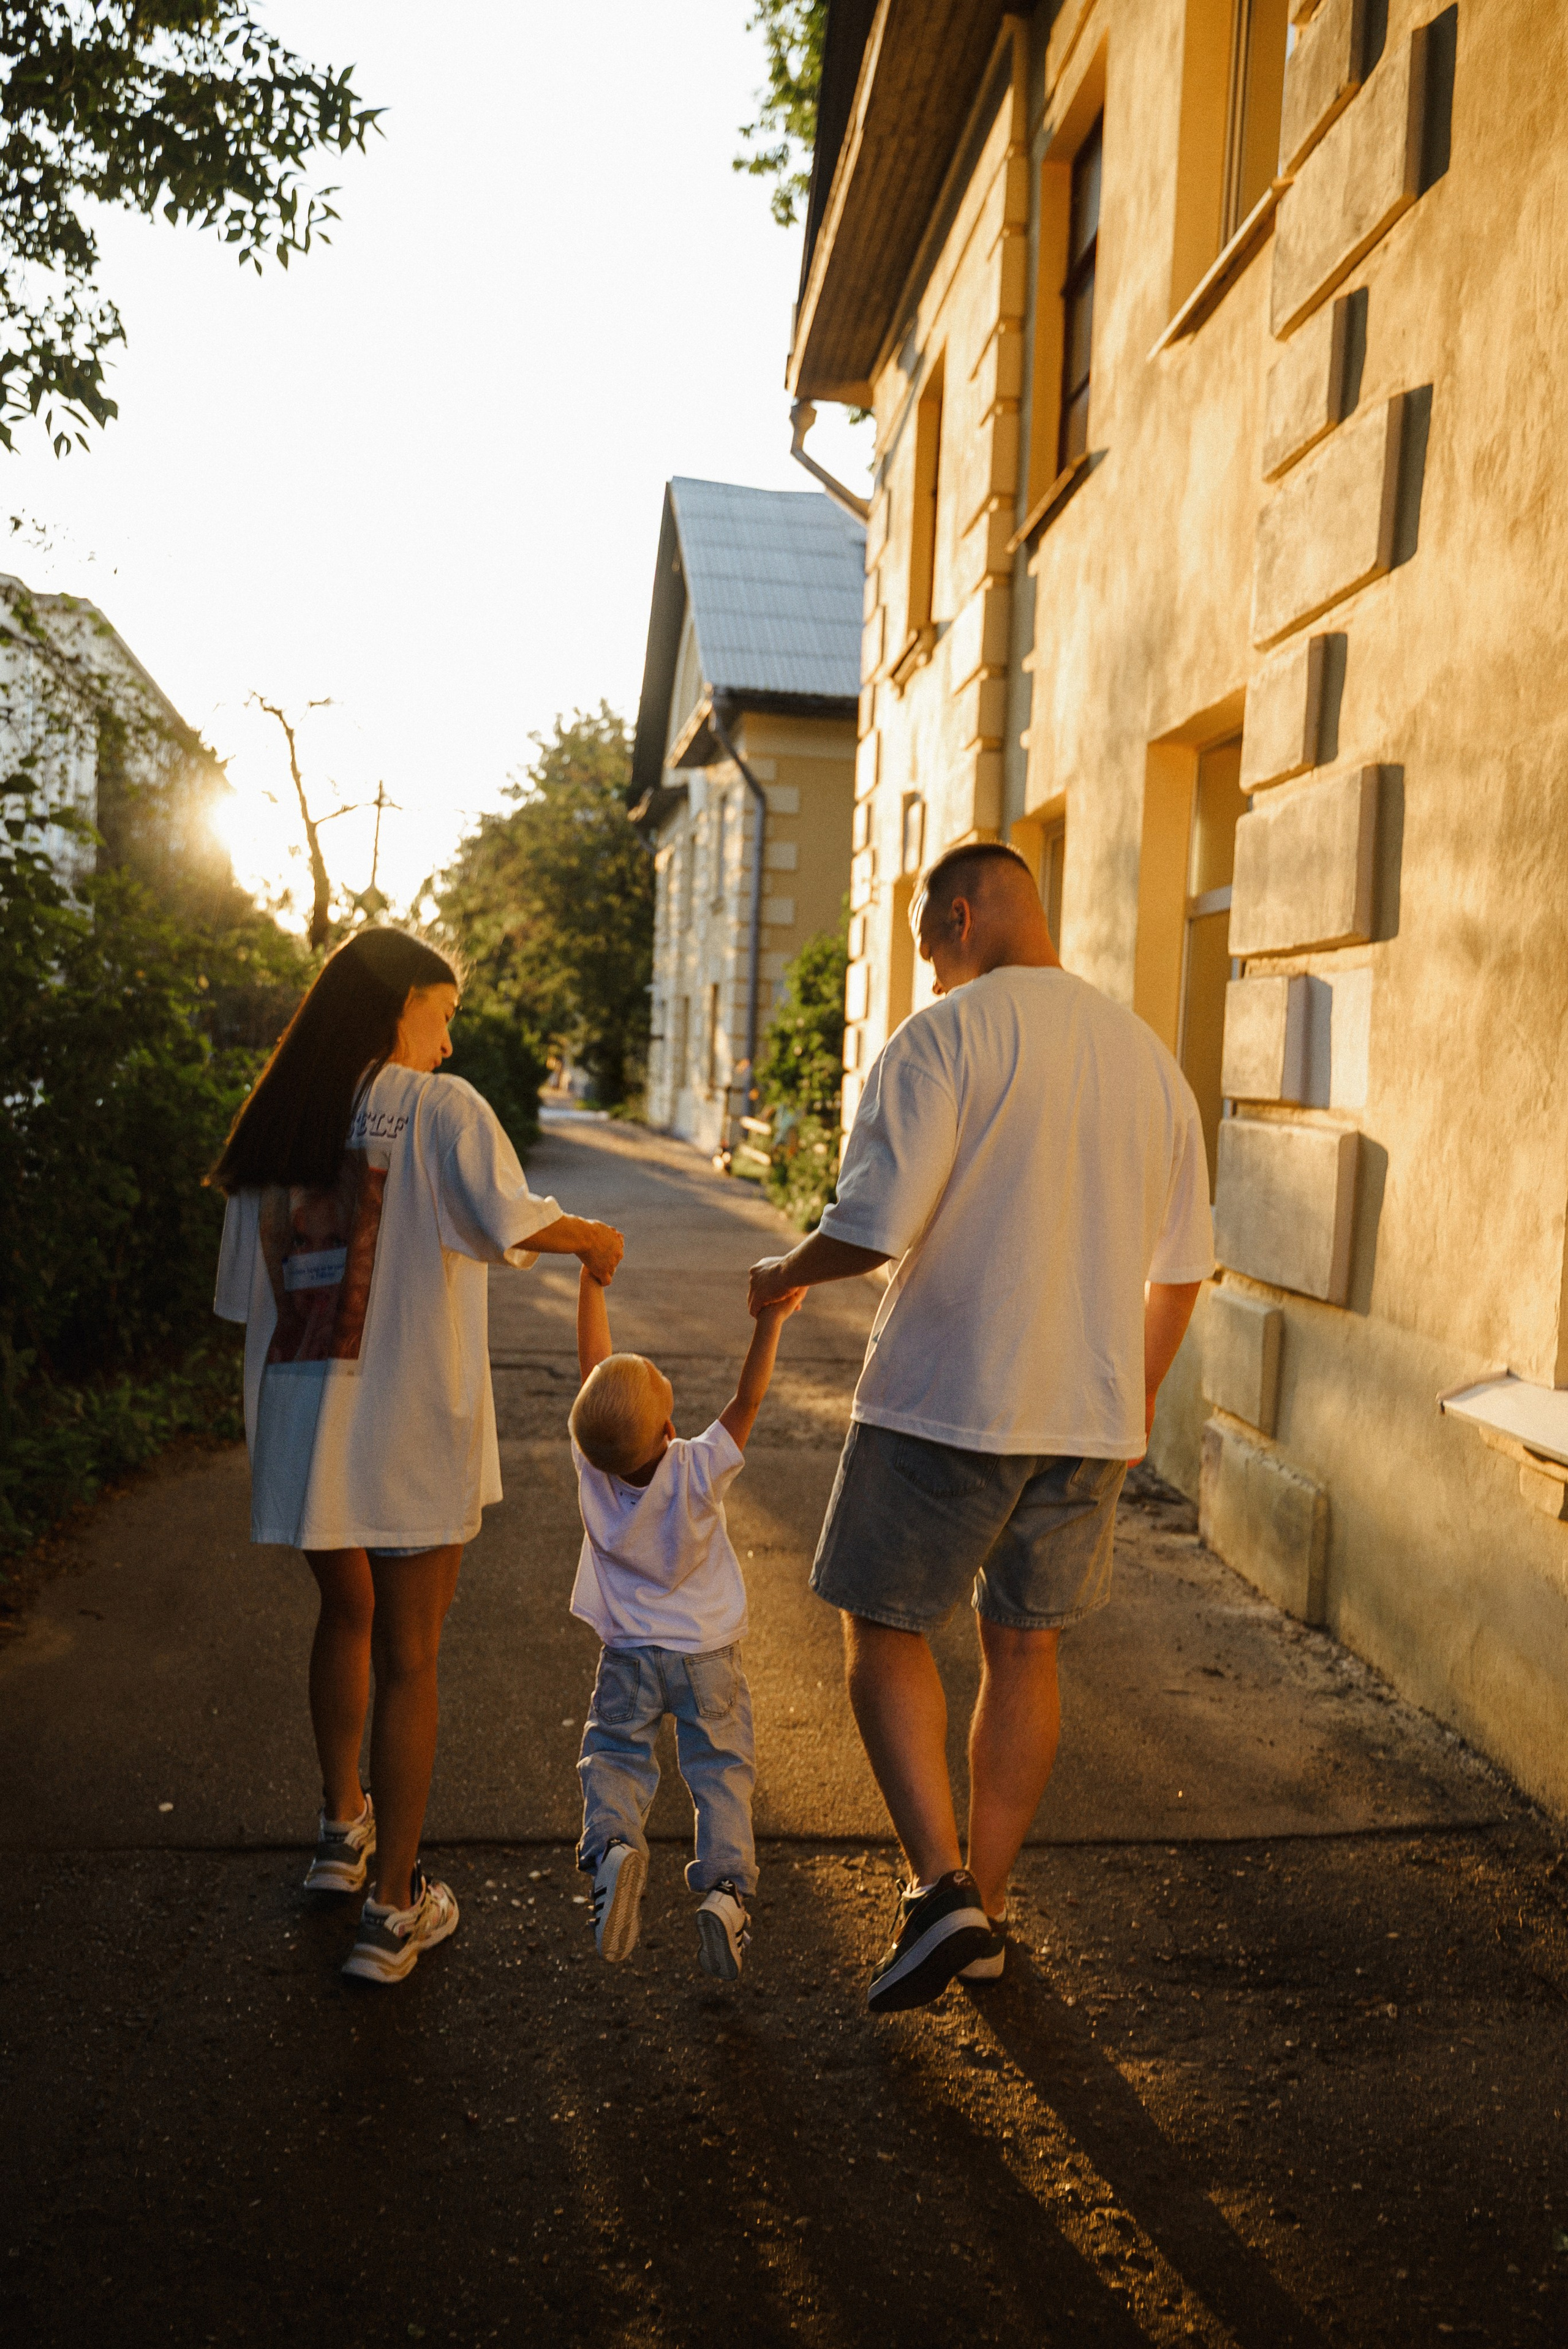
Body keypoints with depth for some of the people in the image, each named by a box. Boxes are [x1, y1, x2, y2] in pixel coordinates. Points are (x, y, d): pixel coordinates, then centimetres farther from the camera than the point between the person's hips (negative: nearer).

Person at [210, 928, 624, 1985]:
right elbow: (509, 1219, -23)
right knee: (408, 1659, 6)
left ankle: (343, 1828, 43)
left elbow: (248, 1290, 12)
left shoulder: (276, 1123, 9)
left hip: (301, 1419, 6)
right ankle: (394, 1911, 14)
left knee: (346, 1613, 27)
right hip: (409, 1422, -6)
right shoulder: (439, 1108, -8)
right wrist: (594, 1239, -5)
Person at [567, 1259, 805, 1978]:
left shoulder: (593, 1466, -20)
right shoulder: (698, 1473, -27)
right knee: (721, 1768, 11)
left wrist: (591, 1271, -10)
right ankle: (726, 1886, -9)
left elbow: (593, 1360, -15)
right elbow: (747, 1400, -26)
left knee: (612, 1757, 16)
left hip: (628, 1656, 1)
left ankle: (611, 1846, -13)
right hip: (708, 1655, -1)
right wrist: (770, 1320, -31)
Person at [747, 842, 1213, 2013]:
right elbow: (1182, 1265, 14)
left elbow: (873, 1228, -19)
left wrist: (783, 1275, 1)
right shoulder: (1150, 1055, 9)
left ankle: (941, 1885, 0)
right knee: (1024, 1648, 16)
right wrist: (1138, 1391, 25)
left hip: (946, 1400, -6)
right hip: (1093, 1412, 6)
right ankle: (986, 1913, 28)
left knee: (885, 1625, 11)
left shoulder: (943, 1039, -11)